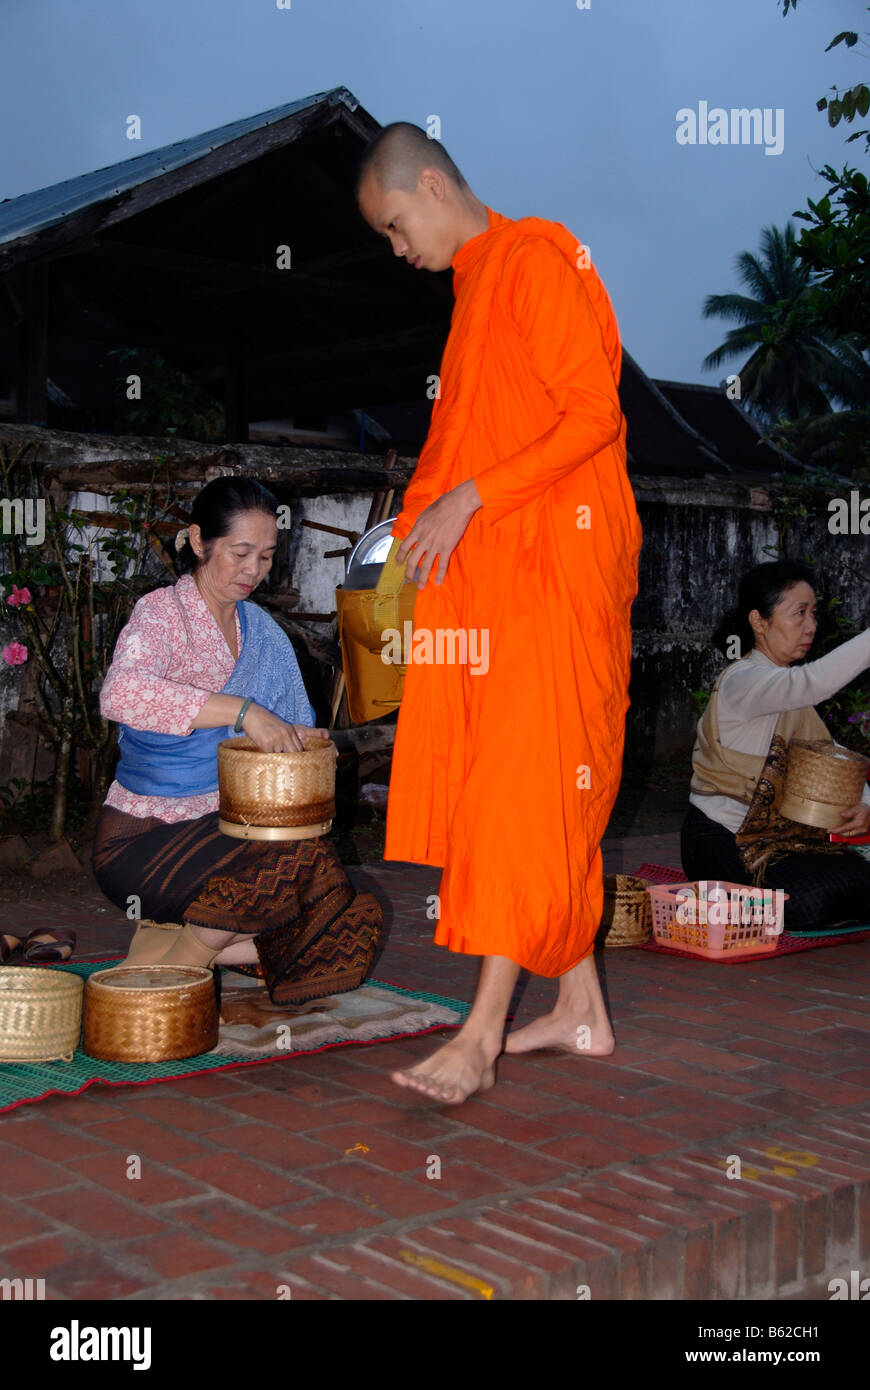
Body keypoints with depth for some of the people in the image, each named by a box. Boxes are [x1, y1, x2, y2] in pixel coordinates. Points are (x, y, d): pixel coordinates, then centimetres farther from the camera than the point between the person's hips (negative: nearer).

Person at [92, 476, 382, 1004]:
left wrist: (299, 740, -8)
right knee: (300, 859, -30)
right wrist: (242, 710, -34)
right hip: (145, 839, -7)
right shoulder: (163, 612, -9)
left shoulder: (264, 631, 12)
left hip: (228, 829, 7)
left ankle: (166, 939, -2)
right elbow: (120, 694, -31)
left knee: (356, 924, -12)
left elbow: (277, 739, 16)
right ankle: (171, 968, -8)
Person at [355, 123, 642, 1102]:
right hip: (486, 566, 9)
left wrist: (467, 499, -18)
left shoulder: (537, 257, -6)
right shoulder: (472, 284, 22)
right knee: (554, 797, 8)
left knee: (530, 785, -10)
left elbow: (594, 412, -15)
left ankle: (482, 1035, -9)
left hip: (556, 562, -9)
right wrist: (424, 518, 10)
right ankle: (580, 1011, 16)